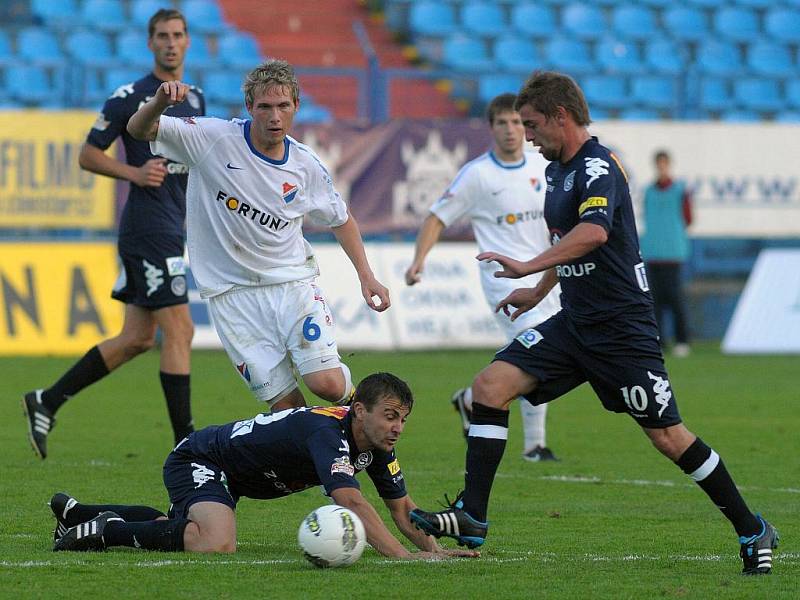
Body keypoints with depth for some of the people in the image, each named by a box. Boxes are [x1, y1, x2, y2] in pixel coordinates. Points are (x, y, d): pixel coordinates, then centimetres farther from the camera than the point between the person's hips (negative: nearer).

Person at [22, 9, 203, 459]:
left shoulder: (195, 99, 16)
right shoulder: (130, 98, -7)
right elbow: (88, 155, -4)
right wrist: (135, 173, -17)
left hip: (170, 230, 9)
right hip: (149, 228, -9)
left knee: (137, 338, 9)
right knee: (178, 330, -10)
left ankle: (47, 402, 18)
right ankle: (186, 445, -6)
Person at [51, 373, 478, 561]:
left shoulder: (375, 443, -6)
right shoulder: (327, 432, -33)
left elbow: (401, 505, 4)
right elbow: (350, 502, -45)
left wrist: (431, 547, -14)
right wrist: (402, 556, -52)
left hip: (226, 474, 10)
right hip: (198, 460, -10)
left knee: (181, 531, 31)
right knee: (216, 544, -35)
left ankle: (75, 512, 45)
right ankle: (106, 530, -16)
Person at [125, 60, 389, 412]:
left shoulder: (305, 166, -2)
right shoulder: (214, 139, -11)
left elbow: (339, 219, 16)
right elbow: (139, 130, -16)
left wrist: (365, 276, 8)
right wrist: (160, 103, -38)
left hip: (292, 281, 1)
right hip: (232, 291, -1)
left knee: (326, 383, -16)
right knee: (283, 403, -6)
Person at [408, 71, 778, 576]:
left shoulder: (597, 167, -17)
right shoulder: (558, 170, 12)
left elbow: (593, 232, -37)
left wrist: (530, 266, -41)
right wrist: (539, 291, 30)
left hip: (622, 327, -9)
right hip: (575, 322, 9)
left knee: (668, 437, -3)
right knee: (491, 385, -7)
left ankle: (752, 531, 13)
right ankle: (471, 518, -9)